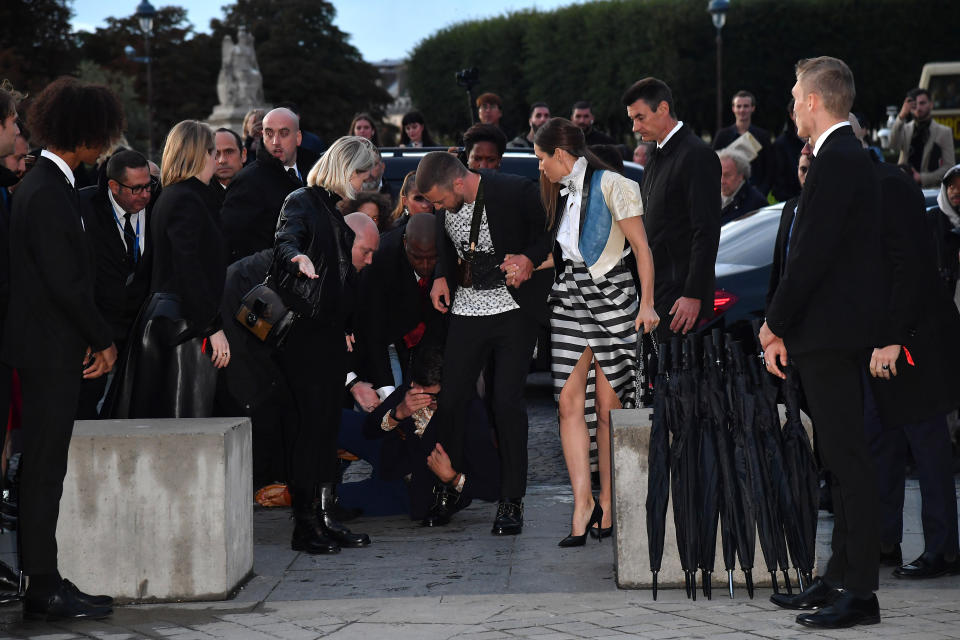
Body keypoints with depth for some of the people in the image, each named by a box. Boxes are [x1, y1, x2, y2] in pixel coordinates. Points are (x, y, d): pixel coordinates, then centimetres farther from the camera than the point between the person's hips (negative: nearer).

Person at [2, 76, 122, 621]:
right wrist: (103, 340, -10)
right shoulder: (49, 192, -18)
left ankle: (44, 583, 18)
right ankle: (45, 590, 2)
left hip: (49, 349, 10)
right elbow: (65, 282, -21)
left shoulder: (46, 184, 13)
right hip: (51, 350, -10)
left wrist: (92, 339, 11)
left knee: (44, 468, 12)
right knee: (45, 469, -4)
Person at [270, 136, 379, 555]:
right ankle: (304, 525, -5)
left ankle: (324, 518, 13)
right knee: (308, 425, -8)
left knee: (327, 428, 9)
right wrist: (296, 256, -48)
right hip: (302, 332, -9)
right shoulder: (302, 202, -6)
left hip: (329, 335, 9)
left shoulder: (335, 210, 20)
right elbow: (286, 238, -27)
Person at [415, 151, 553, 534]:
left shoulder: (514, 192, -15)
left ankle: (511, 501, 2)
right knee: (450, 399, 0)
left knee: (507, 402, -8)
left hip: (514, 311, -4)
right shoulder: (445, 205, 1)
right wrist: (441, 277, 3)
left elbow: (549, 237, -3)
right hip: (467, 311, 4)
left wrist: (529, 259, -20)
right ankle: (447, 491, 18)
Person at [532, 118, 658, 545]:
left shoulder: (612, 185, -5)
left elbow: (641, 248, -7)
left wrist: (647, 303, -13)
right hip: (570, 300, 6)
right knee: (569, 402, -8)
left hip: (612, 297, -6)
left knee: (608, 406, -1)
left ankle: (608, 504, 7)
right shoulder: (564, 193, 18)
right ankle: (583, 502, -9)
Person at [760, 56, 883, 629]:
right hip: (842, 331, 11)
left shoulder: (836, 161, -16)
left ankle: (860, 593, -6)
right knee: (844, 457, 14)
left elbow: (812, 255, -20)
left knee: (848, 458, -8)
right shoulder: (852, 157, 17)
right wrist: (783, 326, 14)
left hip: (831, 333, -11)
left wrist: (775, 323, -10)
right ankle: (840, 578, 21)